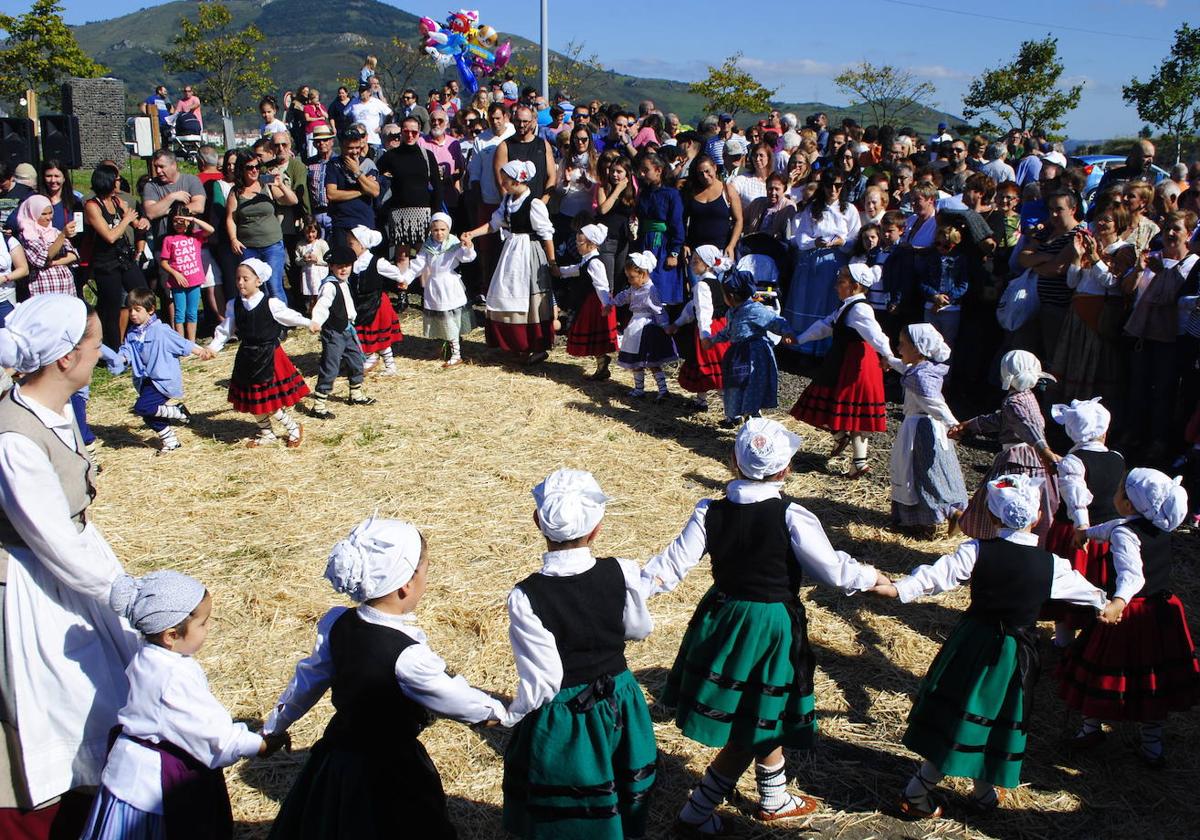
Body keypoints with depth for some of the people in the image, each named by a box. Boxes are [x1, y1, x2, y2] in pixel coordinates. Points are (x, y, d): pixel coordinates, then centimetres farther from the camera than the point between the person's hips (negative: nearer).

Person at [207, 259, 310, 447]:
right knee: (253, 401, 14)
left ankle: (294, 428, 17)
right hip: (247, 357, 5)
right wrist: (213, 346, -4)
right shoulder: (234, 305, -1)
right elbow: (225, 329, 4)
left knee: (271, 401, -5)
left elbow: (289, 316, -1)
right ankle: (266, 434, 33)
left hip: (269, 356, -5)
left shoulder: (271, 304, -13)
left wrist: (308, 323, -6)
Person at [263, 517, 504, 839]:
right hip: (389, 777, -7)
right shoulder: (408, 657, -31)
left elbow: (308, 680, 5)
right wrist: (495, 710, 2)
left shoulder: (335, 623, -10)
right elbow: (455, 699, -18)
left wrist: (273, 727, 22)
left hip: (334, 760, 7)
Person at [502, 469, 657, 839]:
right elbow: (640, 629, 1)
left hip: (560, 724, -2)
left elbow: (542, 681, -20)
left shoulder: (525, 597, -25)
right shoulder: (622, 573, -18)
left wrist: (509, 717, -2)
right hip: (619, 707, 3)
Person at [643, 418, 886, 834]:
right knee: (752, 734, 11)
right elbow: (834, 571, -13)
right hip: (773, 627, -6)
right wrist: (872, 577, 4)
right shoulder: (792, 518, -19)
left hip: (721, 619, 6)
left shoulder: (709, 513, -9)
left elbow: (670, 565, -11)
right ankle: (696, 812, 18)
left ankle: (775, 801, 44)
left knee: (762, 723, 25)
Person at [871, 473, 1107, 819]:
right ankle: (984, 794, 30)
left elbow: (937, 575, -21)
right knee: (999, 719, 15)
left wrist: (897, 589, -20)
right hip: (1016, 653, 0)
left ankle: (917, 794, 16)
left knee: (955, 715, 9)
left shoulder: (977, 551, -12)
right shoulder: (1052, 564, -5)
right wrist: (1106, 602, 32)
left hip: (973, 642, 0)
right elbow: (1084, 591, 12)